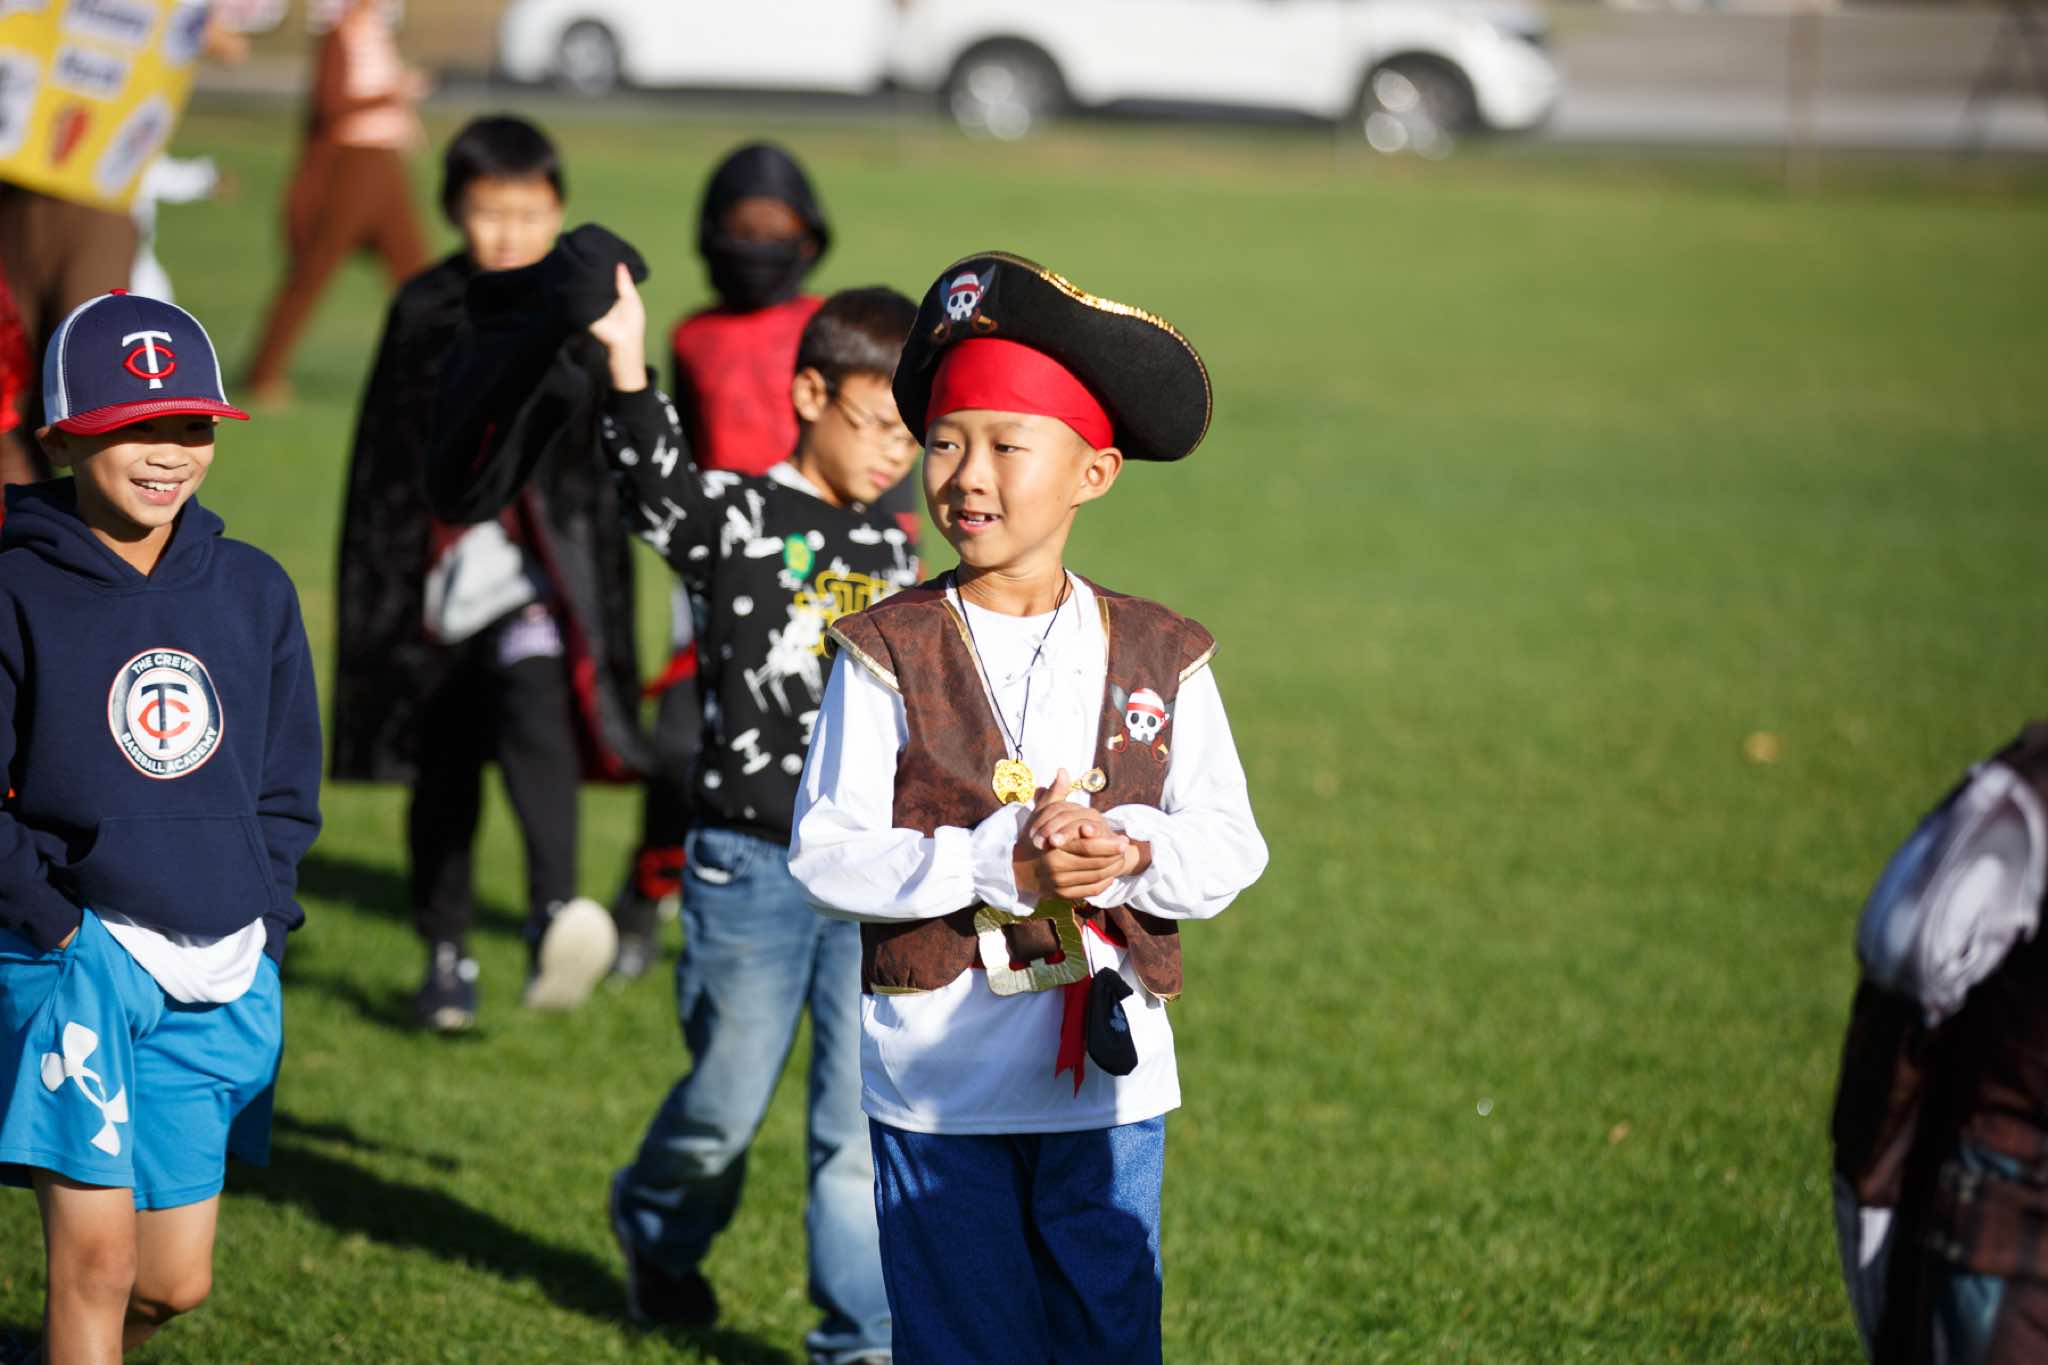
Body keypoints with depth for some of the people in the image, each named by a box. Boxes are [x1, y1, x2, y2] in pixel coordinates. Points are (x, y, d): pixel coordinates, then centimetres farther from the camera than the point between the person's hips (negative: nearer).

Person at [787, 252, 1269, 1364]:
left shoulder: (1160, 658, 2)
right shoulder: (887, 655, -5)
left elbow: (1231, 846, 1)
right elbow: (828, 855, -10)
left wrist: (1133, 852, -20)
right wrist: (1000, 866, -21)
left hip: (1110, 1071, 2)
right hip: (936, 1077, -1)